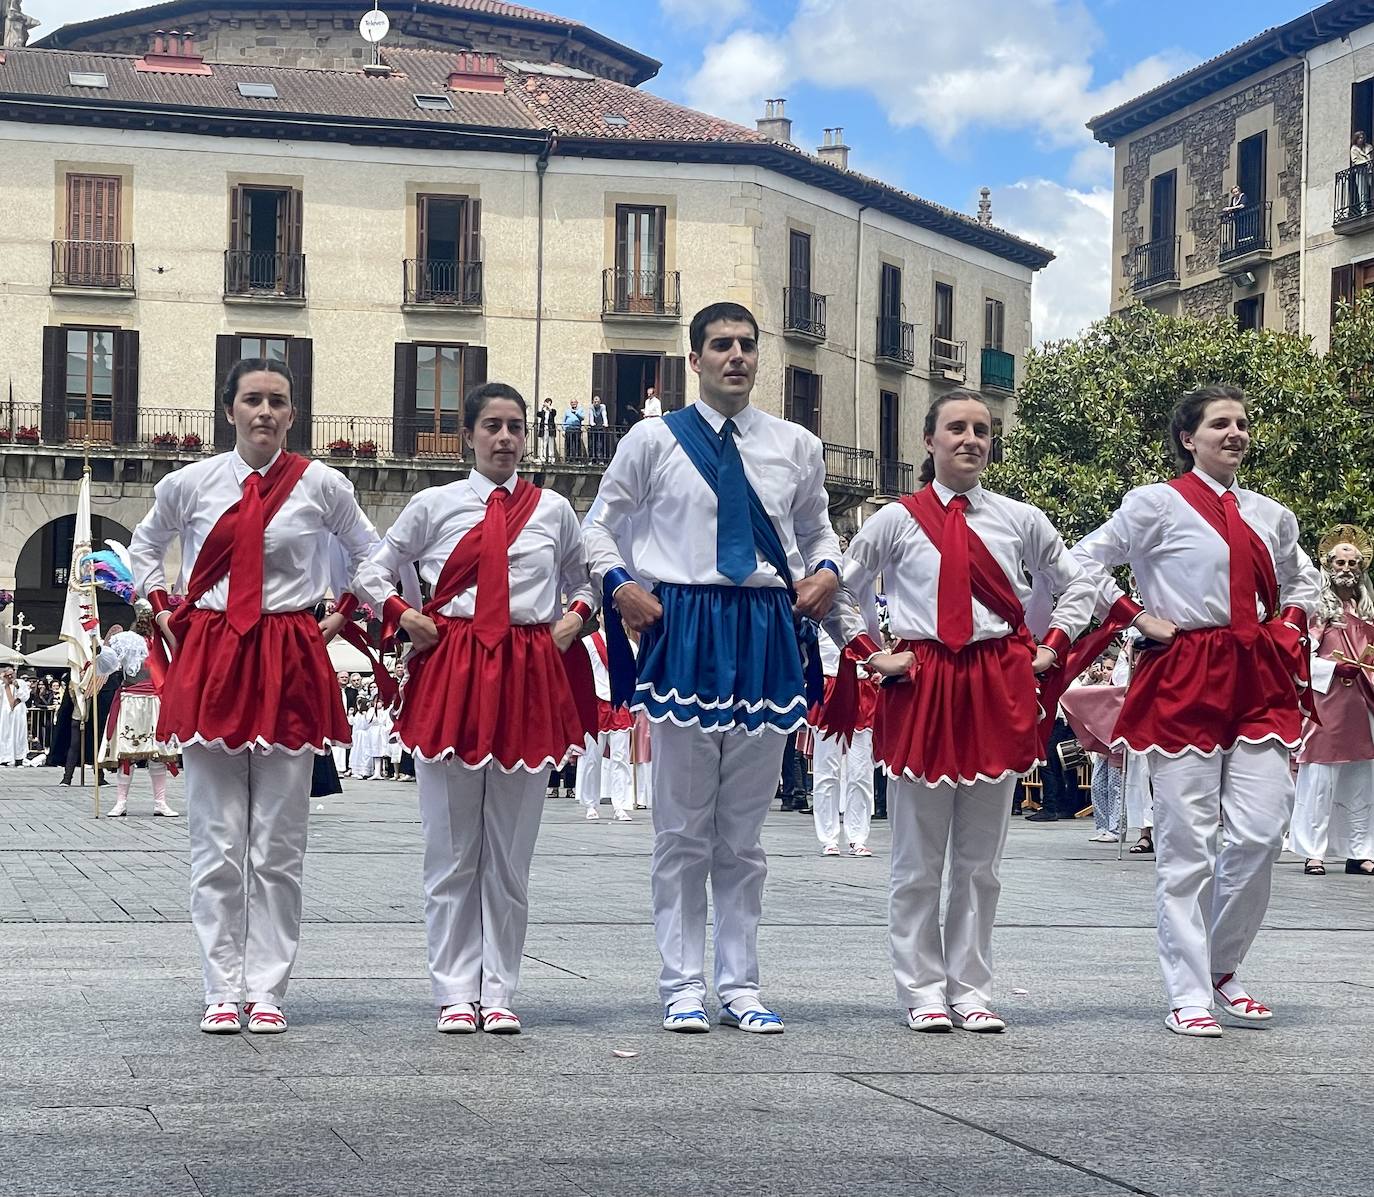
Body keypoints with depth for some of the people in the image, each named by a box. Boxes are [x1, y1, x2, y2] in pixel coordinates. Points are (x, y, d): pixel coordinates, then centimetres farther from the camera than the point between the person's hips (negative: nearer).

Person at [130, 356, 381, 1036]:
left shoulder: (322, 486, 2)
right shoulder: (189, 485, 5)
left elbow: (371, 558, 18)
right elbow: (144, 547, 24)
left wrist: (341, 617, 8)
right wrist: (161, 609, 13)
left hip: (289, 666, -1)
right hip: (208, 661, 1)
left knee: (279, 844, 1)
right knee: (216, 842, 0)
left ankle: (266, 992, 6)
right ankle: (222, 992, 6)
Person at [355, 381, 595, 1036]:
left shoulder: (553, 510, 9)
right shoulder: (435, 505, 6)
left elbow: (586, 579, 24)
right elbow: (373, 572, 15)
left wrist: (575, 615, 5)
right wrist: (403, 615, -1)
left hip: (530, 677, 1)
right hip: (450, 672, -1)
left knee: (511, 847, 4)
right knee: (452, 847, 1)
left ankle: (498, 993, 11)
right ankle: (455, 993, 8)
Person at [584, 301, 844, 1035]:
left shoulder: (795, 446, 10)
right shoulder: (654, 440, 3)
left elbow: (818, 530, 21)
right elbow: (600, 524, 10)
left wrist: (826, 574, 0)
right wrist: (619, 584, -7)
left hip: (767, 635, 2)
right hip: (683, 634, -2)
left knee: (745, 829, 8)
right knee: (682, 826, 2)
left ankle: (739, 987, 15)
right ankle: (683, 988, 9)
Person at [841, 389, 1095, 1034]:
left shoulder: (1020, 520, 8)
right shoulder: (895, 521, 3)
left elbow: (1077, 585, 20)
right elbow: (837, 590, 10)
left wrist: (1051, 647, 8)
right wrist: (870, 652, 0)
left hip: (997, 687, 2)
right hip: (919, 689, -1)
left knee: (981, 857, 6)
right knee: (918, 858, 2)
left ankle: (970, 990, 15)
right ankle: (923, 991, 11)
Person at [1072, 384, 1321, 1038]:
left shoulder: (1270, 515, 15)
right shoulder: (1159, 503, 0)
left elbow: (1302, 579, 32)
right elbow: (1087, 560, 0)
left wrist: (1286, 629, 14)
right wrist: (1138, 618, -5)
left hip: (1259, 682, 5)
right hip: (1184, 682, -5)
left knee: (1261, 831, -5)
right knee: (1186, 841, -4)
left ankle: (1220, 968, 15)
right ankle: (1188, 995, 2)